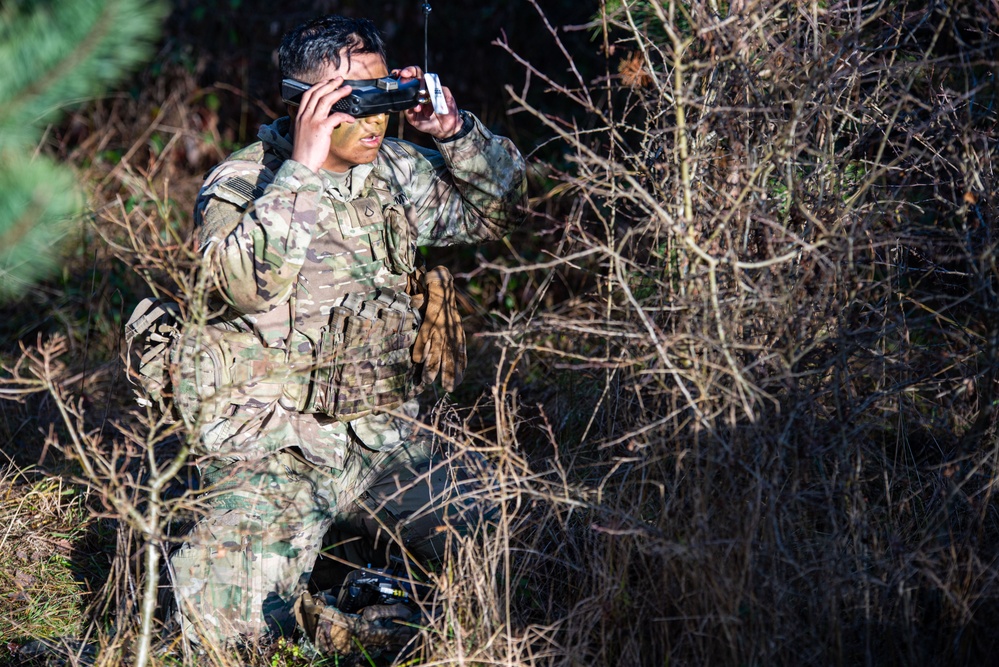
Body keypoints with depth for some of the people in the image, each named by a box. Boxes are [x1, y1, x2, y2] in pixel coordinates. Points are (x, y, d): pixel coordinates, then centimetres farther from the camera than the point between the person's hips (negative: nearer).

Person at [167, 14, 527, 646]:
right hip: (270, 443, -5)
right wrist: (303, 169, -26)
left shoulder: (397, 172, 10)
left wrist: (455, 131, 3)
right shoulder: (241, 183, -6)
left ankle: (358, 538, 13)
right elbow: (246, 280, -25)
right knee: (238, 618, -29)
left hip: (384, 434, 5)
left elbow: (499, 209, 19)